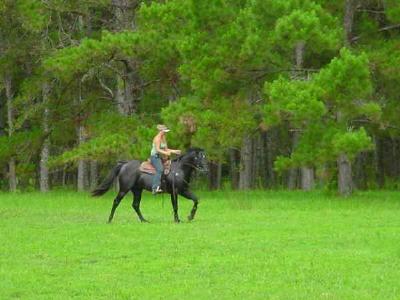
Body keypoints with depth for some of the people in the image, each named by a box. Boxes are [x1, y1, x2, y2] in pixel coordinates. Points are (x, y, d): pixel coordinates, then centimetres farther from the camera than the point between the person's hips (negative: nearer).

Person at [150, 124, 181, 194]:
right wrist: (166, 153, -31)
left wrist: (174, 151, 8)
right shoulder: (157, 138, -13)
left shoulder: (163, 138, 15)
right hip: (155, 156, -10)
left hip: (161, 157, 10)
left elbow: (166, 149, 18)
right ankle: (155, 187, -43)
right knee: (160, 169, -32)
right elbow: (157, 149, -22)